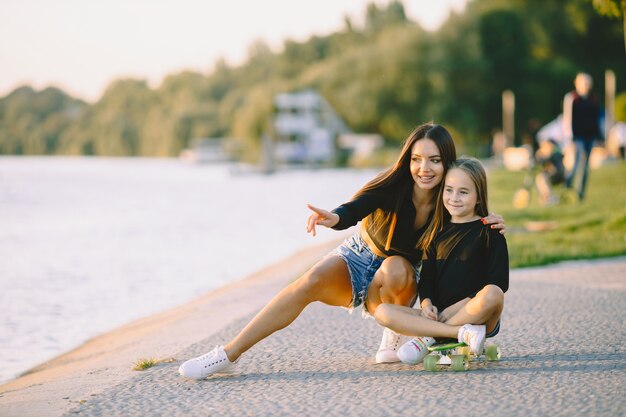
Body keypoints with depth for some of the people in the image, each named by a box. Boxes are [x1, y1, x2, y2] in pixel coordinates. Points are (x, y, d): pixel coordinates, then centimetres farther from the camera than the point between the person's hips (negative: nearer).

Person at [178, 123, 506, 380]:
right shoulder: (393, 186, -23)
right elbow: (355, 209, -38)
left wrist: (489, 222, -23)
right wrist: (334, 217, -62)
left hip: (400, 279, 1)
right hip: (359, 258, -1)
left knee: (397, 267, -36)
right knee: (313, 280, -29)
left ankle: (394, 334, -6)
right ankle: (228, 354, -30)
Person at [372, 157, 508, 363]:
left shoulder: (489, 231, 1)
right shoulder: (438, 232, 16)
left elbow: (498, 282, -6)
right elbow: (427, 277, 16)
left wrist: (455, 308, -13)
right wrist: (427, 303, -6)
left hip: (476, 315, -4)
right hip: (438, 316, 5)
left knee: (492, 294, -37)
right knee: (382, 311, -17)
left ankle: (430, 339, -24)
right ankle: (462, 333, -29)